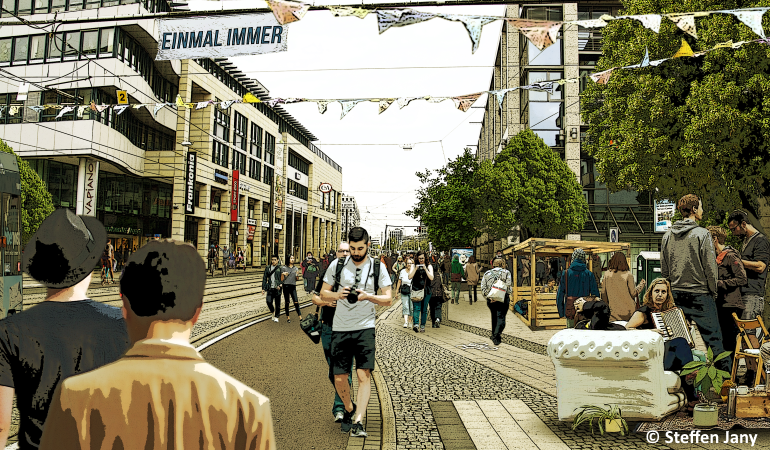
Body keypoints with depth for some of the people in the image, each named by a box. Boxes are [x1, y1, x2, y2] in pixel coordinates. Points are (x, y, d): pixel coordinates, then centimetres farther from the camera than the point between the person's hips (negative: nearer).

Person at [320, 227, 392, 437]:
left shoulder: (377, 267, 1)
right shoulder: (337, 265, 3)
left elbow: (388, 299, 0)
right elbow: (323, 293, 9)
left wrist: (368, 296, -17)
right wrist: (338, 295, -12)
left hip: (365, 327, -1)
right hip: (340, 328, 2)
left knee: (364, 375, -11)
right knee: (339, 377, 5)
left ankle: (358, 422, -8)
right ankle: (349, 409, 32)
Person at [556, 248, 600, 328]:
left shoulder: (566, 273, -1)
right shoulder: (589, 274, 0)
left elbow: (560, 294, 1)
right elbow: (595, 294, 2)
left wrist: (561, 312, 8)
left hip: (570, 311, 0)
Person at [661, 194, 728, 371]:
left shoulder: (667, 236, 6)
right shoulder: (702, 234, -10)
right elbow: (710, 268, -10)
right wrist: (714, 292, 2)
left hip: (676, 295, 5)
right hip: (700, 294, -5)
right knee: (713, 337, 2)